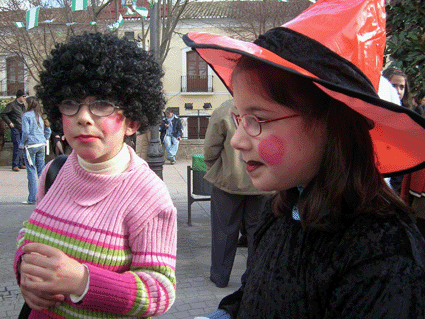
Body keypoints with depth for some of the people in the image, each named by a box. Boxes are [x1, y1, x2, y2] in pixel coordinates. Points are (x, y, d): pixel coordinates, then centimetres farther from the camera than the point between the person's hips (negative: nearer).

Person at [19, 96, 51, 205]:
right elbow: (48, 131, 11)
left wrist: (22, 143, -3)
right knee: (41, 170, 11)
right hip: (41, 145, 6)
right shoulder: (41, 115, 10)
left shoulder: (26, 115, -8)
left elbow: (26, 132, -15)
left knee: (31, 171, -1)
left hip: (30, 146, -6)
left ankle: (32, 198, 2)